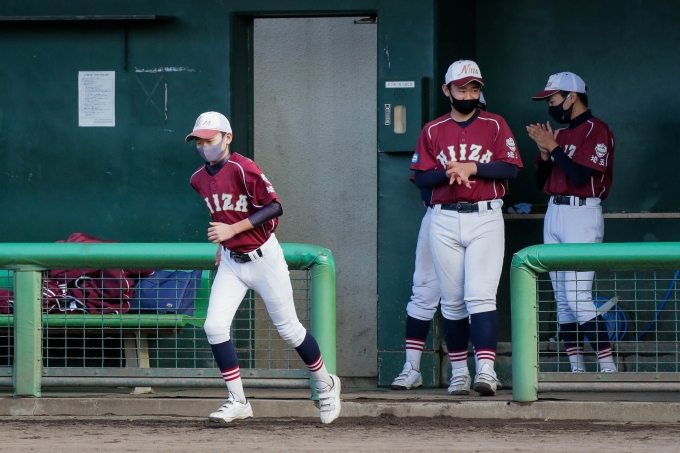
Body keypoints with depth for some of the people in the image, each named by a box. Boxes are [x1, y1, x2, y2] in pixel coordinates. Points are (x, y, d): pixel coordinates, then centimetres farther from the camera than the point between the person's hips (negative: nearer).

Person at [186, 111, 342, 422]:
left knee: (288, 329, 4)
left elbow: (274, 207, -24)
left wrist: (233, 230, -27)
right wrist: (223, 243, 14)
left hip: (263, 259, -6)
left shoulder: (242, 169, -20)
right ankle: (238, 402, -2)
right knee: (215, 327, -10)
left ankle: (326, 385, 27)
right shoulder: (199, 180, 3)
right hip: (230, 263, 6)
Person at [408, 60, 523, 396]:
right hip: (444, 221, 3)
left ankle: (486, 369, -21)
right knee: (452, 301, 4)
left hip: (485, 219, -3)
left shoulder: (495, 126, 7)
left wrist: (471, 168, -14)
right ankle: (459, 371, 12)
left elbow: (510, 169, -4)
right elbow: (420, 176, 5)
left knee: (480, 295, -14)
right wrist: (449, 173, -14)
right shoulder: (433, 131, 12)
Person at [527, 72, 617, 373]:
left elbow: (581, 175, -20)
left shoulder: (596, 130, -8)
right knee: (562, 299, 7)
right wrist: (544, 153, 0)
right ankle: (577, 369, 10)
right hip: (554, 213, 9)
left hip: (582, 214, -9)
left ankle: (608, 368, -15)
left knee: (578, 297, -16)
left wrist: (553, 147, -14)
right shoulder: (561, 133, 17)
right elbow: (541, 181, 17)